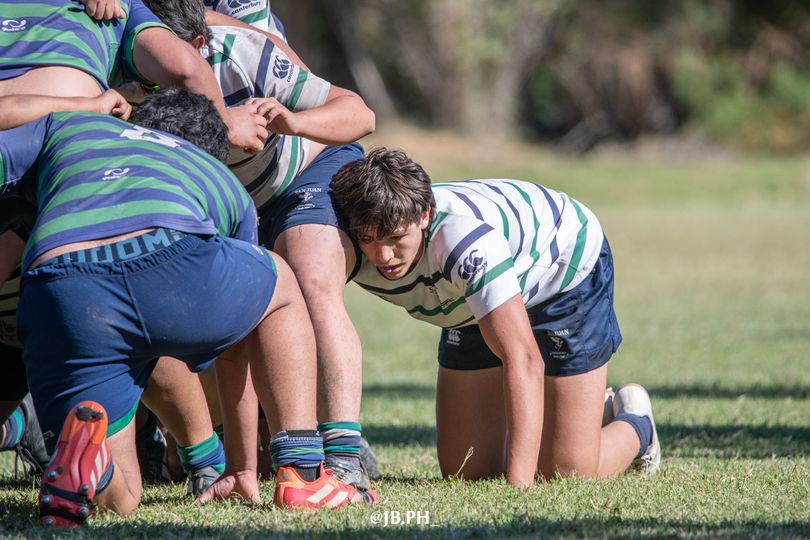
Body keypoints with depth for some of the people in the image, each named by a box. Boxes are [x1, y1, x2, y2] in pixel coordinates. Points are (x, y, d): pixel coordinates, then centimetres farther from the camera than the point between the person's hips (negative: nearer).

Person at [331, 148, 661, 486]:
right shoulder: (353, 255, -28)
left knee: (567, 471, -10)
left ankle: (635, 425, 25)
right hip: (472, 308, 6)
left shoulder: (463, 237, -46)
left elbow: (523, 360, -50)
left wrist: (519, 482, -57)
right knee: (465, 470, 2)